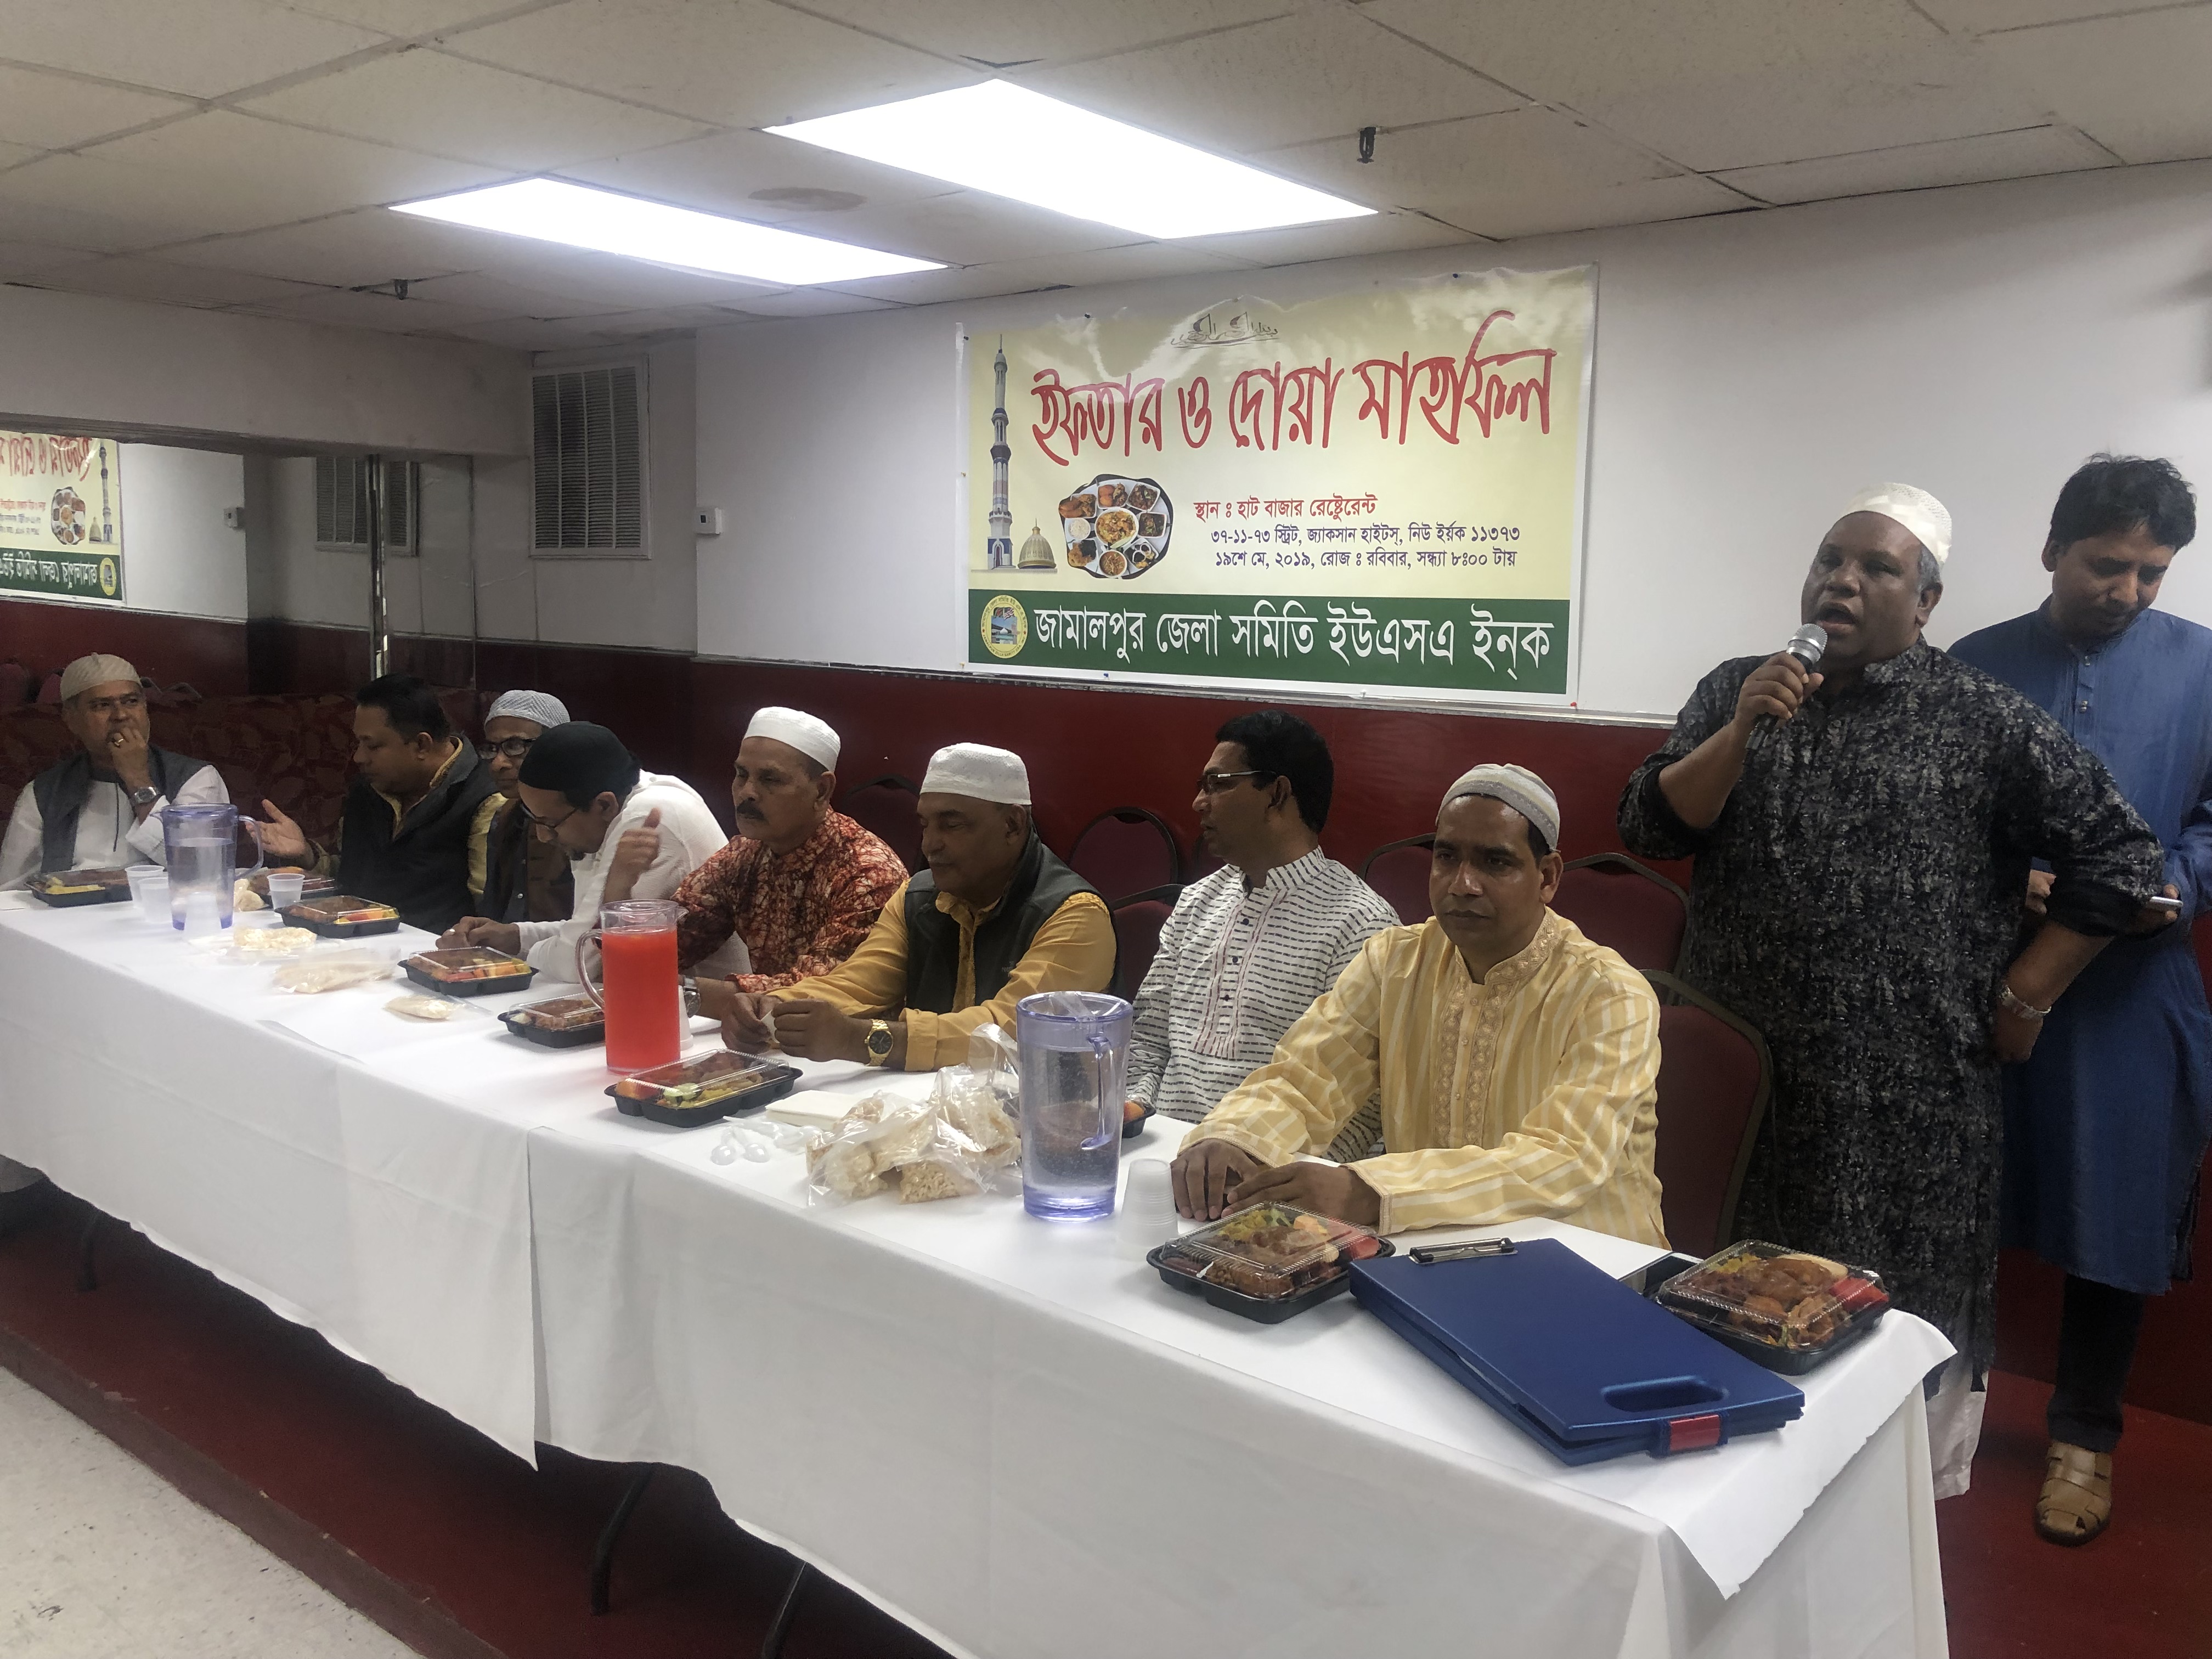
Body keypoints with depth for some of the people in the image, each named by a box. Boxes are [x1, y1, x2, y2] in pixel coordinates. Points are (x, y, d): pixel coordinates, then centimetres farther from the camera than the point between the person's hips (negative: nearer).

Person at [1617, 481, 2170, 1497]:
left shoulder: (1982, 719, -1)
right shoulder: (1737, 691, 7)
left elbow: (2120, 856, 2)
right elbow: (1647, 828, -3)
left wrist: (2026, 993, -2)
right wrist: (1742, 732, -16)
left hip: (1910, 1095, -2)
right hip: (1747, 1069, 3)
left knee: (1911, 1304, 5)